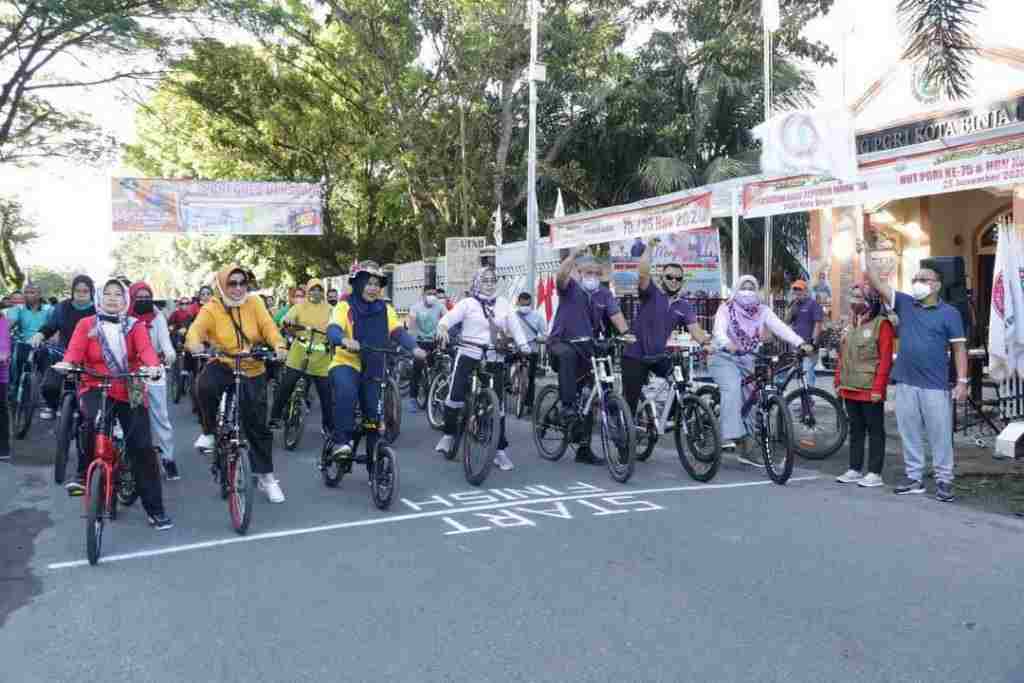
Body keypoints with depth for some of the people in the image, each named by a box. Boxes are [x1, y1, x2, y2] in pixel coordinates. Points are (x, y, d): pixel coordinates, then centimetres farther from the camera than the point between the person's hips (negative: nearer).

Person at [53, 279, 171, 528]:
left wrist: (153, 366, -35)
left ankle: (155, 509, 4)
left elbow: (146, 349, -13)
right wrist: (67, 363, -35)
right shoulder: (86, 325, 5)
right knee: (94, 419, -36)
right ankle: (83, 474, -12)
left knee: (142, 447, -4)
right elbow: (75, 349, -11)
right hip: (96, 388, -1)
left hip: (130, 392, 1)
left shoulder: (134, 326, 5)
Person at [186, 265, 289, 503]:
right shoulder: (211, 309, -6)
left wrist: (278, 345, -35)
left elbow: (268, 326, -14)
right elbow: (196, 329, -23)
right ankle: (209, 432, -9)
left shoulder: (254, 303, -1)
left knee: (257, 425, 3)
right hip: (223, 366, -1)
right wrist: (194, 344, -47)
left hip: (253, 371, 1)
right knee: (204, 385, -36)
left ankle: (266, 477, 19)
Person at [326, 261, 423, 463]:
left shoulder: (385, 310, 5)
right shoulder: (345, 306, -6)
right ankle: (341, 442, -24)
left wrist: (414, 348, -26)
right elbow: (332, 330, -22)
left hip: (373, 370, 4)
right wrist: (345, 340, -45)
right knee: (346, 392, -34)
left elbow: (399, 332, -6)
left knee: (374, 414, 4)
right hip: (346, 364, -4)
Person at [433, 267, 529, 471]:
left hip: (494, 359, 2)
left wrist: (523, 345, -13)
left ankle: (500, 450, 10)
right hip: (469, 355, -2)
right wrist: (442, 328, -35)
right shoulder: (468, 303, 0)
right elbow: (448, 318, -12)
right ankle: (449, 433, 16)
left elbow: (515, 326, 2)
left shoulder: (503, 304, 9)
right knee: (456, 395, -11)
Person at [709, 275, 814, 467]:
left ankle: (744, 450, 13)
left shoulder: (762, 311, 2)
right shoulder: (726, 308, -5)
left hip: (748, 361, 3)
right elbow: (719, 330, -21)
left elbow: (780, 327, -11)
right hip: (725, 358, -3)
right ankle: (732, 433, -31)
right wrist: (727, 344, -44)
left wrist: (800, 343, -28)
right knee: (733, 389, -30)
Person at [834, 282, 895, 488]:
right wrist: (839, 382, 13)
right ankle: (855, 469, 21)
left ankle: (875, 473, 7)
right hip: (850, 389, 7)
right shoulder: (851, 325, 15)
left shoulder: (881, 324, -8)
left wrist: (878, 388, -17)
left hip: (870, 391, -7)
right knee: (855, 430, 13)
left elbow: (885, 359, -13)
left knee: (875, 431, 2)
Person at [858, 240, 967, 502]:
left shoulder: (949, 313, 0)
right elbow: (878, 283, 2)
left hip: (935, 386, -3)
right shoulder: (905, 304, 8)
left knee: (939, 435, 2)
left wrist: (962, 381, -8)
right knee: (909, 434, 10)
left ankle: (944, 480, 11)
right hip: (905, 383, 4)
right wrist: (864, 255, -6)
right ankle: (914, 477, 20)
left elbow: (959, 348, -1)